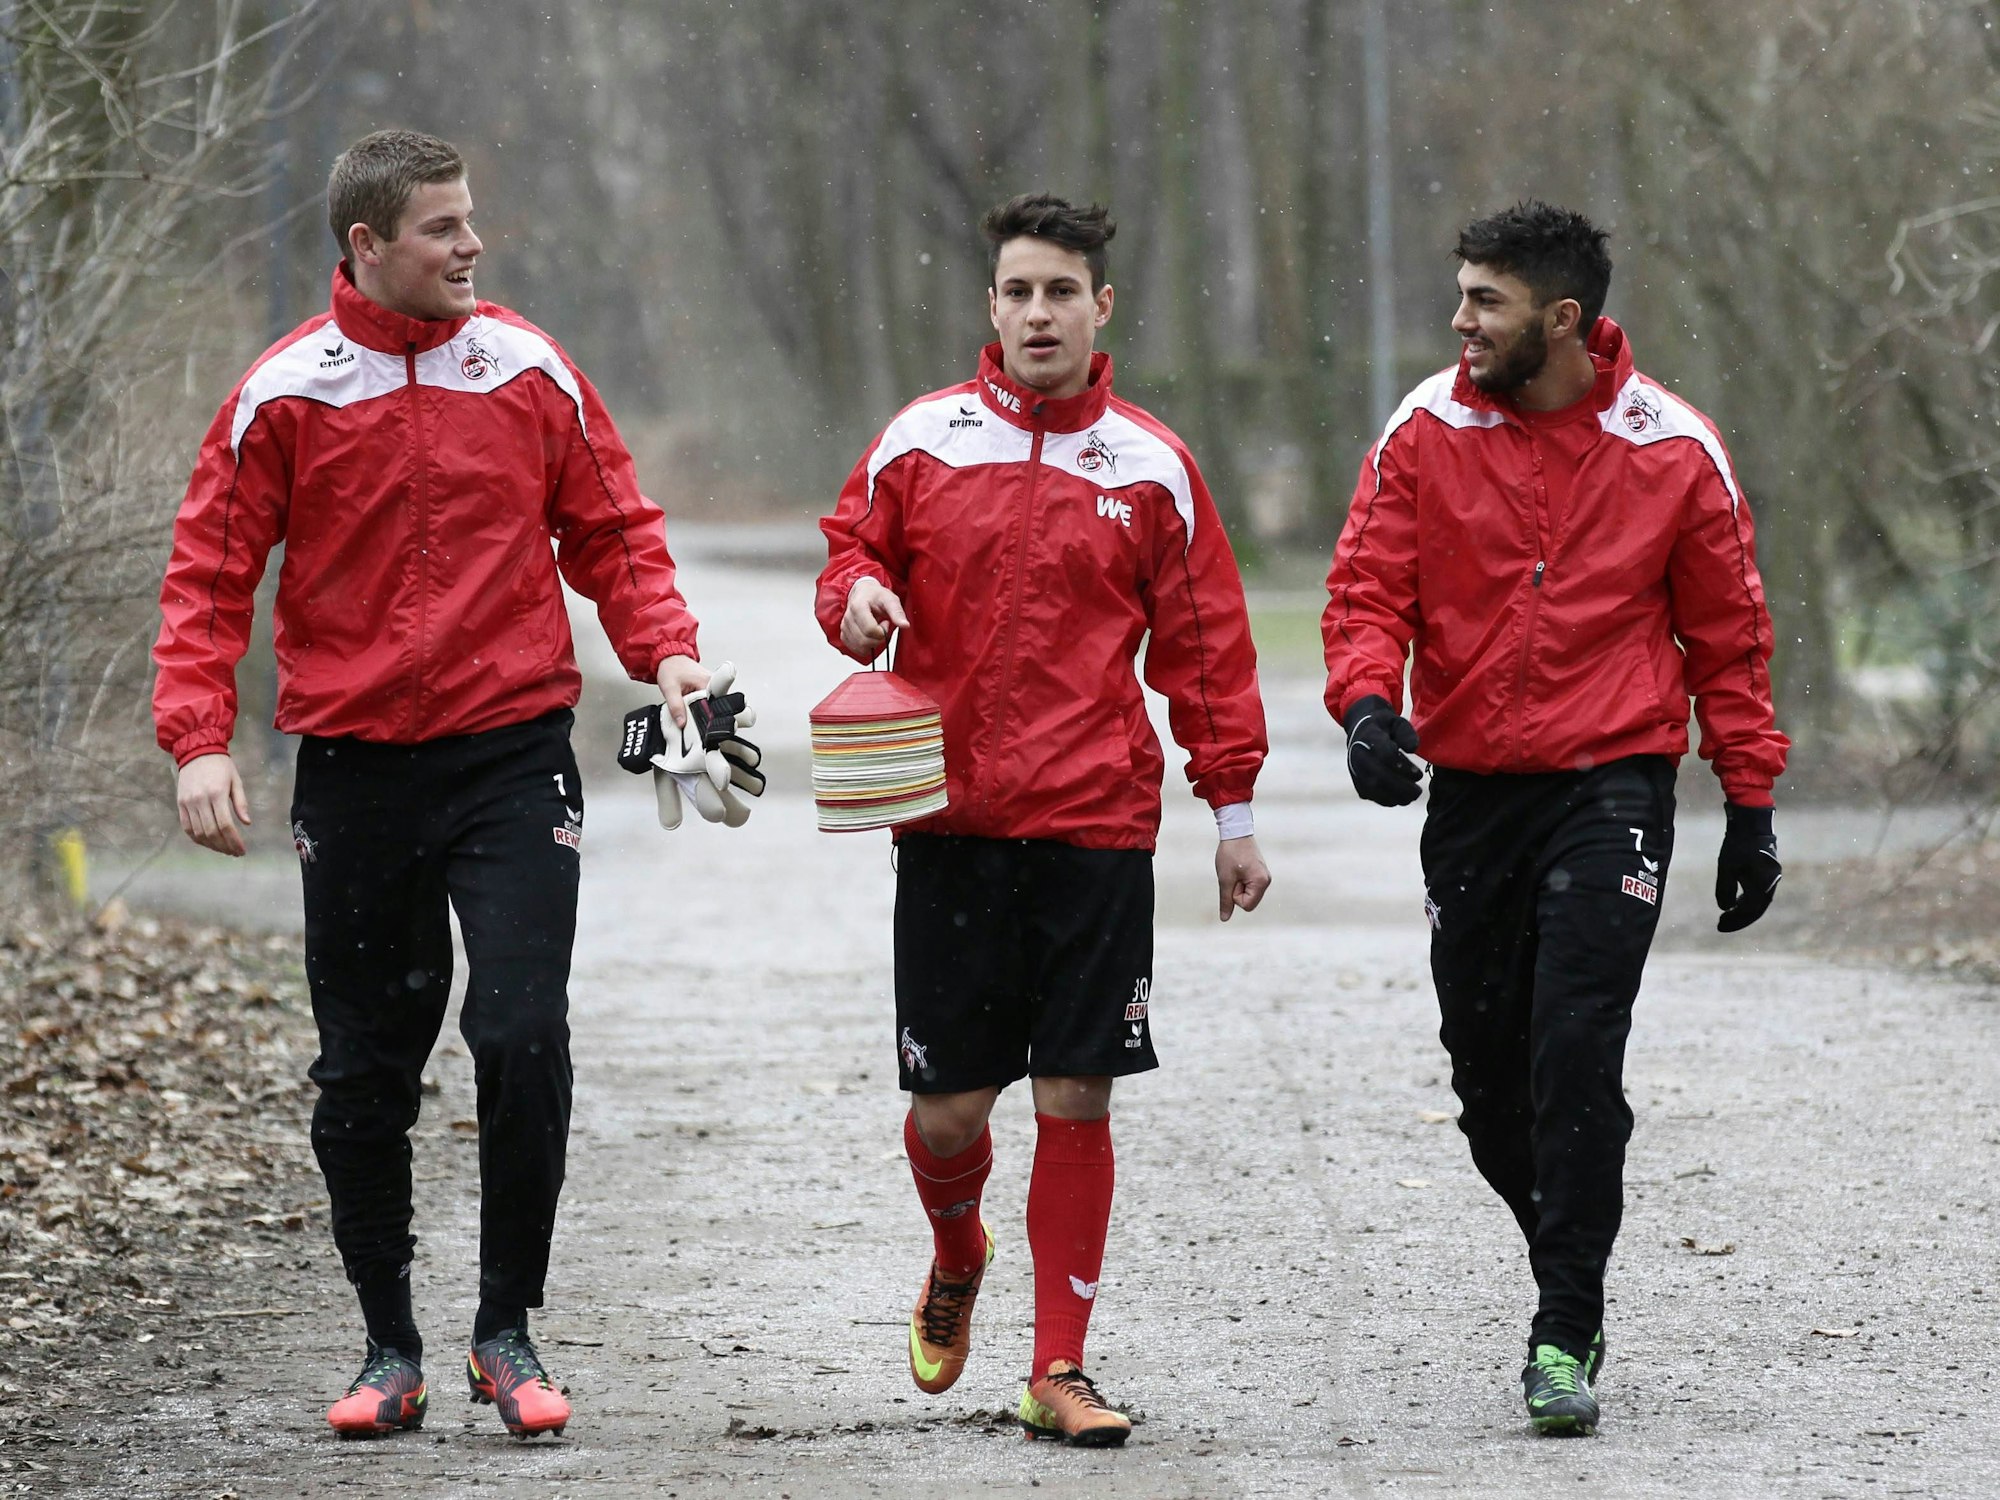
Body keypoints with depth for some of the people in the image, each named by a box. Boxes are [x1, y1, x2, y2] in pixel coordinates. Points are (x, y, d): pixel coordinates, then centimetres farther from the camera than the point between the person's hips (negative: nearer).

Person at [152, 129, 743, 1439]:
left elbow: (612, 531, 11)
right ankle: (391, 1347, 16)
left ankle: (508, 1330, 2)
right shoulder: (285, 395, -1)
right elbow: (210, 576, 1)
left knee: (524, 1035, -12)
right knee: (365, 1074, 4)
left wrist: (666, 650, -5)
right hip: (354, 761, 0)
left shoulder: (532, 372, 3)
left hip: (513, 750, 0)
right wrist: (201, 739, -10)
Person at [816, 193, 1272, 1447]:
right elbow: (855, 546, 16)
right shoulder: (923, 442, 4)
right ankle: (957, 1264, 36)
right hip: (949, 818, 0)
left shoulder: (1151, 467, 4)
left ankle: (1061, 1368, 5)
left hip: (1097, 826, 0)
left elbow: (1204, 642, 8)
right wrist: (856, 597, -9)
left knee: (1077, 1098, -2)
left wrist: (1235, 808, 7)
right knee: (948, 1105, 3)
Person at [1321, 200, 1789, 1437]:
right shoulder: (1428, 433, 0)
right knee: (1489, 1078, 7)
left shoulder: (1674, 451, -3)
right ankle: (1574, 1275, 29)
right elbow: (1371, 586, 0)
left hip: (1612, 786, -3)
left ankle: (1567, 1339, -11)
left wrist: (1752, 807, 5)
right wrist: (1367, 700, -21)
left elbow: (1729, 635, 5)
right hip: (1471, 789, 3)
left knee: (1576, 1049, -16)